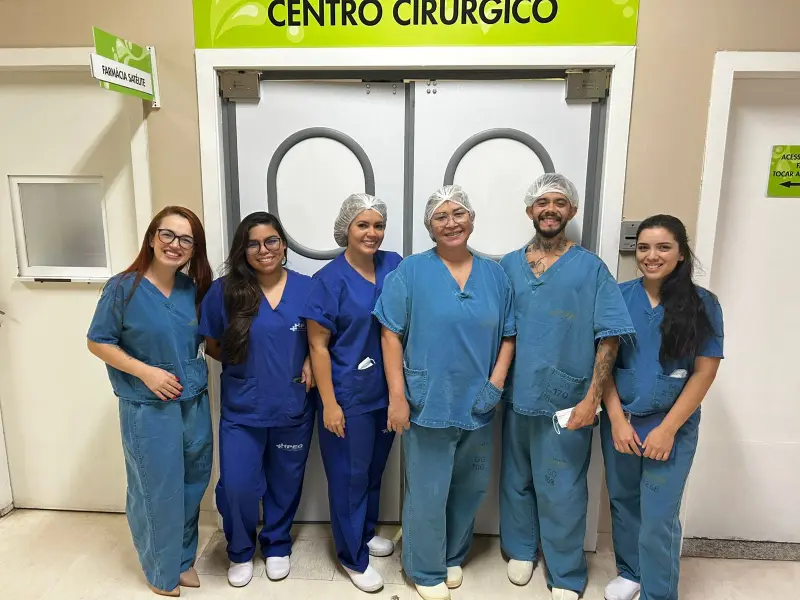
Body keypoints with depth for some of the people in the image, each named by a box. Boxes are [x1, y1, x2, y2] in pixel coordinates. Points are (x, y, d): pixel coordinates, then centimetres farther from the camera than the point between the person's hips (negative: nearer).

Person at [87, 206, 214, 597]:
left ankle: (184, 559, 38)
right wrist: (145, 371, -18)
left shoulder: (192, 288, 2)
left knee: (192, 486, 16)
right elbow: (97, 343, -8)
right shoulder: (123, 287, -12)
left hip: (194, 403, 5)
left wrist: (199, 376, 1)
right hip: (148, 408, -5)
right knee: (157, 491, 9)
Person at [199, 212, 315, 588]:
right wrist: (242, 363, -7)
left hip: (293, 408, 1)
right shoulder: (224, 291, -7)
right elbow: (211, 345, 4)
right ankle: (240, 551, 32)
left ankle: (277, 546, 42)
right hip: (242, 411, -1)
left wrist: (311, 362, -11)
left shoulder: (307, 288, -5)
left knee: (285, 484, 16)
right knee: (237, 487, 2)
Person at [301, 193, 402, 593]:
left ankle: (367, 532, 44)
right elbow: (318, 345, -12)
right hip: (349, 394, -5)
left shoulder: (395, 266, -1)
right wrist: (329, 403, -14)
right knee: (349, 474, 10)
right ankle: (353, 556, 29)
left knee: (375, 468, 21)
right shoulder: (330, 279, -13)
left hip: (387, 391, 5)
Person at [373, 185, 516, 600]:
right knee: (428, 492, 7)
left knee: (469, 489, 19)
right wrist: (397, 397, -13)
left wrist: (497, 380, -6)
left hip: (477, 405, 4)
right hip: (428, 404, -4)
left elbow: (508, 335, 8)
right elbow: (391, 335, -9)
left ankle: (453, 557, 43)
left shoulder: (494, 274, 4)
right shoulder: (411, 271, -7)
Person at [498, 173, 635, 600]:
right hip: (516, 397, 3)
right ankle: (520, 549, 41)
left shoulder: (591, 268, -5)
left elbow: (608, 338, -7)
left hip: (566, 402, -3)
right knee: (516, 480, 18)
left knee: (561, 491, 7)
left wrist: (591, 398, -13)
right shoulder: (507, 266, 3)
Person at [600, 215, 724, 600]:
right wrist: (617, 419, -7)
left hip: (672, 427, -2)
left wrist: (667, 429, -11)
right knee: (623, 501, 16)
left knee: (658, 518, 1)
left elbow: (704, 372, -6)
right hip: (620, 422, 2)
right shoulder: (619, 297, -2)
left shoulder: (702, 304, -5)